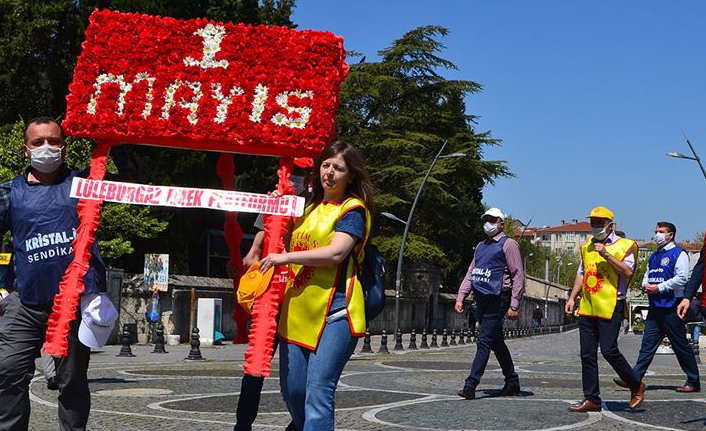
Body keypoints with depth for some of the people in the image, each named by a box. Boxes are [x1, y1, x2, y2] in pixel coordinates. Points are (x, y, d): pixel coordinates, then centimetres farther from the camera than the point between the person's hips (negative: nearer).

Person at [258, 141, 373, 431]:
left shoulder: (353, 210, -2)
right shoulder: (309, 208, 19)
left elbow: (335, 253, -17)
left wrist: (286, 257, -14)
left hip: (334, 311, -7)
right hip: (298, 313, 7)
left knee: (318, 391, -14)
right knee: (292, 390, 8)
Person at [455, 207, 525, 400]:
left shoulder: (508, 244, -4)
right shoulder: (480, 246, 19)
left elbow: (518, 276, -9)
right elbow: (470, 274, 20)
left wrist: (514, 305, -15)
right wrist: (460, 298, 8)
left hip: (497, 301, -8)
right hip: (481, 300, 8)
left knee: (484, 342, -12)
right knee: (496, 343, 14)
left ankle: (471, 385, -15)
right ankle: (512, 382, 24)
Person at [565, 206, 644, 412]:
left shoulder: (624, 245, -2)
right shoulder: (587, 247, 18)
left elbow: (627, 272, -15)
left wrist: (605, 254, -19)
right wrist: (572, 298, 15)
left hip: (611, 307, -6)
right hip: (587, 308, 7)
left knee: (609, 350, -11)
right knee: (587, 354, 4)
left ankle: (636, 386, 10)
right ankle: (591, 399, 9)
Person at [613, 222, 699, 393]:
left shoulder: (678, 254, -6)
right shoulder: (654, 256, 19)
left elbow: (681, 278, -15)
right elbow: (647, 275, 26)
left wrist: (659, 287, -15)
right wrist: (646, 285, 3)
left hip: (671, 307, -7)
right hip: (655, 307, 7)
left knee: (680, 345, 0)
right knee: (648, 344, 3)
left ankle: (693, 382, 10)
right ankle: (634, 378, 0)